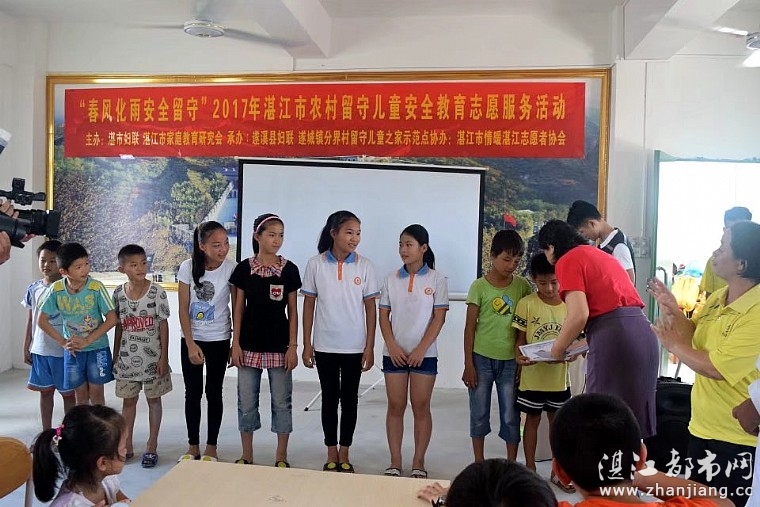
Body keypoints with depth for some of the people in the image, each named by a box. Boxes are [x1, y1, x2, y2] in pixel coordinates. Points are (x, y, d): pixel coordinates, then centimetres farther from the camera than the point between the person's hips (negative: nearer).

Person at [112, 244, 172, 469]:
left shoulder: (157, 291, -10)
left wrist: (164, 356, -9)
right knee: (128, 400, 13)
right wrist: (115, 355, 9)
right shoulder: (118, 293, -1)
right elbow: (118, 326, 7)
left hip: (152, 356, -3)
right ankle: (127, 445, 27)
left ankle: (152, 446, 19)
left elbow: (163, 325, -7)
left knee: (153, 399, 8)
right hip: (127, 357, 3)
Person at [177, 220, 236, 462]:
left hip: (219, 340, -1)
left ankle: (211, 447, 19)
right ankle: (193, 446, 22)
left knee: (214, 393, 6)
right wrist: (190, 344, -13)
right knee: (192, 393, 9)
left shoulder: (231, 268, -13)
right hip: (191, 339, 1)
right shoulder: (188, 267, -11)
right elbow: (183, 309, -8)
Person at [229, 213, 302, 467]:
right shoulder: (244, 268, 0)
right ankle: (247, 455, 25)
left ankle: (281, 456, 21)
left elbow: (292, 311, 2)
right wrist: (236, 343, -1)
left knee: (282, 401, 6)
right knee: (247, 401, 9)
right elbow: (238, 308, 3)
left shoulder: (289, 269, -1)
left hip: (279, 346, 0)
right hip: (250, 345, 1)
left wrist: (293, 346, -3)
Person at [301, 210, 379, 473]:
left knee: (349, 399, 9)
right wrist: (306, 344, -1)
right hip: (325, 345, 0)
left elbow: (370, 308, 0)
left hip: (355, 346, 0)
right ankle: (331, 454, 22)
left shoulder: (364, 266, -3)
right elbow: (308, 306, 1)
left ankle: (344, 455, 22)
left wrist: (369, 347, -3)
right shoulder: (315, 264, -3)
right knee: (329, 399, 9)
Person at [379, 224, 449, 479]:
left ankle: (418, 463, 16)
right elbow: (384, 315, 5)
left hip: (424, 353, -2)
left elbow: (439, 317, -5)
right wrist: (392, 346, -7)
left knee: (421, 407, 4)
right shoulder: (391, 278, 5)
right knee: (395, 406, 6)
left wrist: (421, 349, -12)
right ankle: (395, 462, 16)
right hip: (394, 352, 2)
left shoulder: (436, 279, -3)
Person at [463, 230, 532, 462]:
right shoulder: (479, 286, -6)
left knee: (511, 415, 9)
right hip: (482, 358, -1)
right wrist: (468, 364, -6)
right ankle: (479, 462, 25)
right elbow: (470, 327, -4)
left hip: (510, 360, 2)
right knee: (479, 413, 10)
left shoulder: (522, 286, 1)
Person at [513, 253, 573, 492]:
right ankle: (530, 469, 24)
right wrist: (519, 357, -26)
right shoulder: (526, 304, -10)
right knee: (532, 420, 11)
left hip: (559, 377, 3)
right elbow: (520, 339, -6)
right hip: (532, 376, -2)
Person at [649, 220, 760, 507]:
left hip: (736, 441, -9)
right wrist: (671, 310, -5)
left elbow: (717, 367, -29)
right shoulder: (718, 297, 3)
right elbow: (695, 337, 10)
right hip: (702, 428, 9)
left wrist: (673, 345, -15)